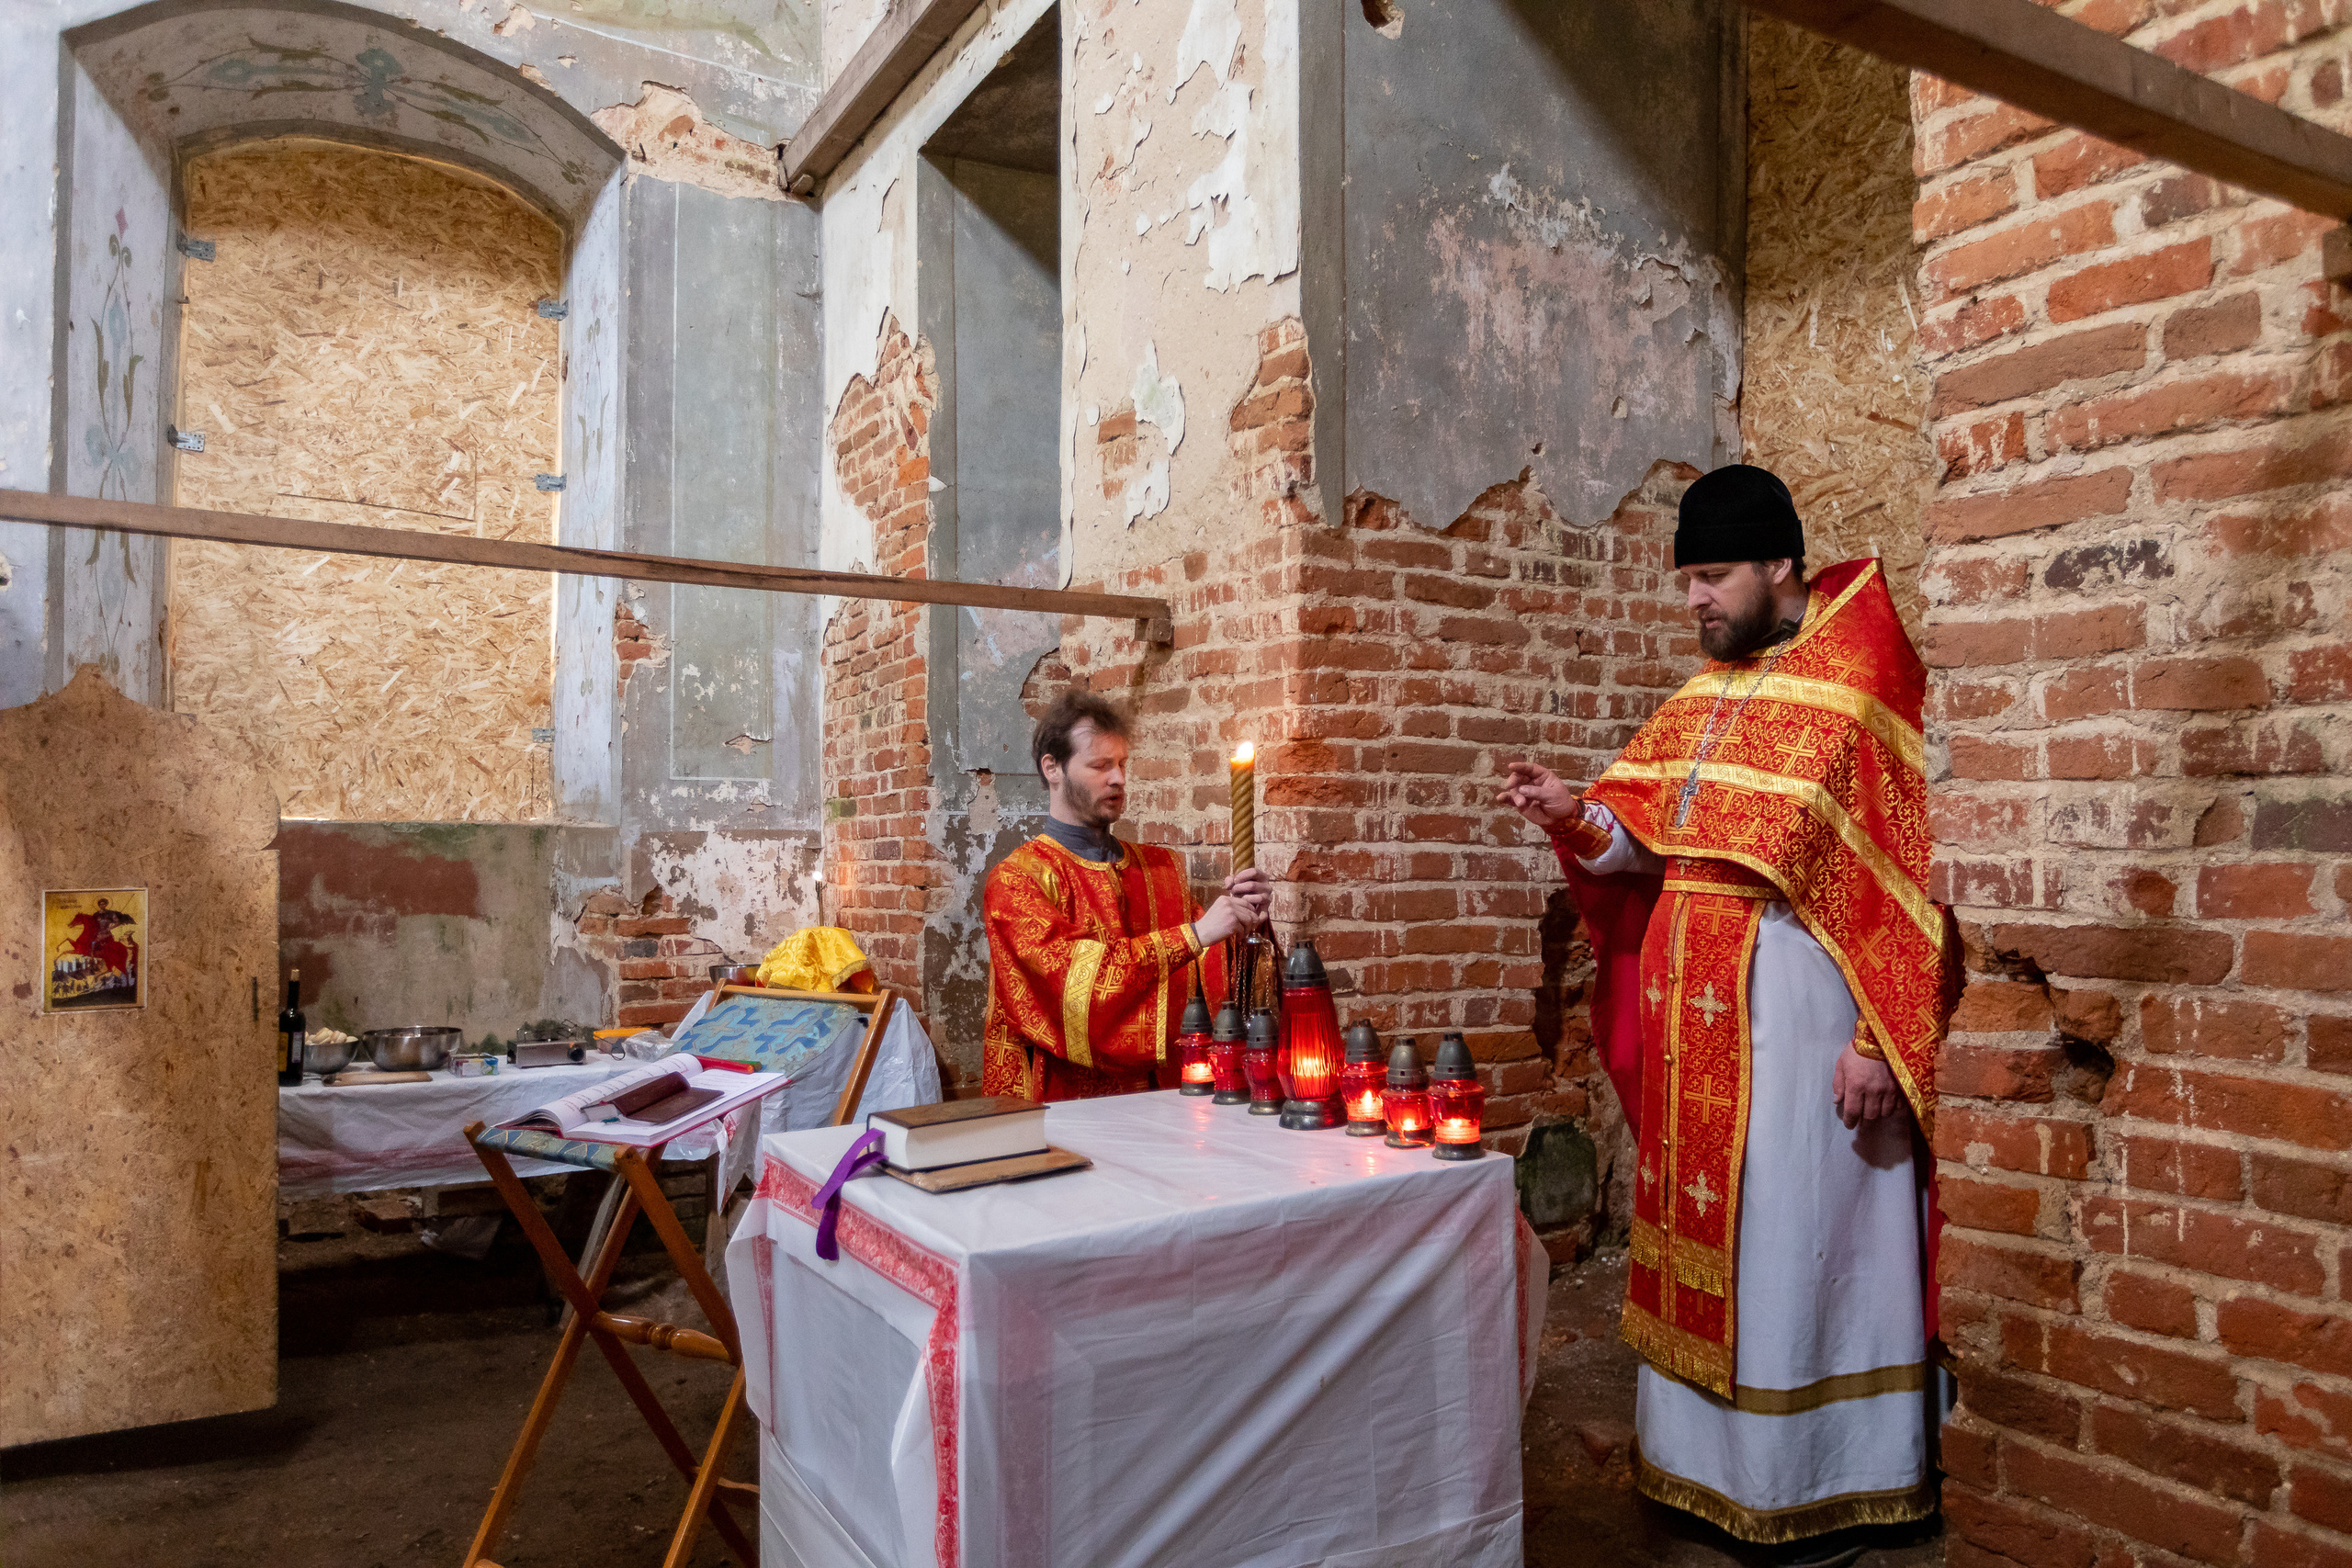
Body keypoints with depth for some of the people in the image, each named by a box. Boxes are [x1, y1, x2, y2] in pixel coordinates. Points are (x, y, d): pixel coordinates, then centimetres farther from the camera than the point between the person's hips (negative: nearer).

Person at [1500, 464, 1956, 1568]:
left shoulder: (1862, 687, -9)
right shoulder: (1703, 699, 12)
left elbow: (1905, 880, -12)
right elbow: (1646, 840, 10)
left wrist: (1879, 1043, -15)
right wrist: (1572, 813, -10)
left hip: (1798, 1002, -7)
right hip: (1693, 1002, 7)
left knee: (1797, 1233, 3)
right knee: (1701, 1227, 14)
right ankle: (1712, 1457, 30)